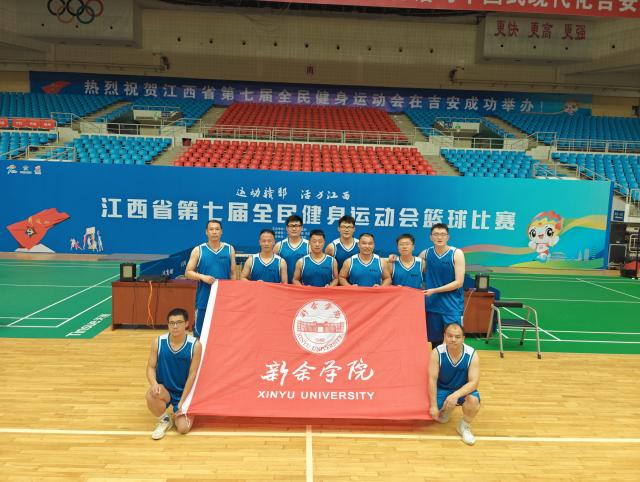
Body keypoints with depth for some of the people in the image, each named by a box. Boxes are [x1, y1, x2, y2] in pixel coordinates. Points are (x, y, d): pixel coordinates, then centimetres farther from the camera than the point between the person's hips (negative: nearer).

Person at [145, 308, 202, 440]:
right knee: (151, 395, -34)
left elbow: (192, 375, -12)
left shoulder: (195, 345, -16)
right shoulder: (158, 342, -11)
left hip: (183, 392, -1)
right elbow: (151, 367, -5)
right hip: (164, 390, 1)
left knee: (183, 428, -15)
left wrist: (182, 401, -14)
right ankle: (164, 420, 0)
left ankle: (178, 414, 25)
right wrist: (154, 384, -27)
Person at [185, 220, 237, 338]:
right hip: (204, 299, -1)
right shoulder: (198, 250, -1)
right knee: (200, 332, 7)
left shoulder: (229, 249, 3)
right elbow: (188, 273, 0)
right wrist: (202, 277, -18)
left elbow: (233, 274, 7)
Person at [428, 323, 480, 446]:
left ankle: (464, 426, -1)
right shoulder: (437, 353, -23)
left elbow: (474, 382, -25)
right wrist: (433, 405, -22)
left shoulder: (472, 355, -22)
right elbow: (432, 380, -20)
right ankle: (445, 411, 20)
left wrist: (456, 395, -40)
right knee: (434, 413, -20)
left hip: (464, 389, 0)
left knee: (474, 401, -32)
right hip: (442, 388, 1)